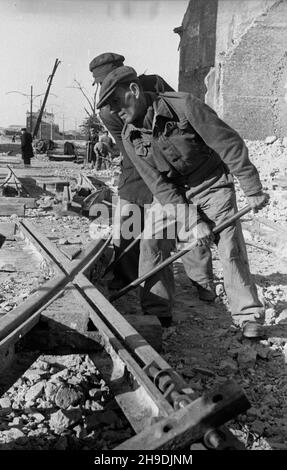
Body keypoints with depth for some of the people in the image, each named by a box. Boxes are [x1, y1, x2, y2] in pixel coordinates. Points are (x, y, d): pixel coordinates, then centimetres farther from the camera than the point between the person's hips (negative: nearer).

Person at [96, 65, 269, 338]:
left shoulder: (183, 106, -23)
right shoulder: (131, 138, -10)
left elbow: (229, 144, -19)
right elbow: (159, 185, -12)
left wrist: (252, 188, -16)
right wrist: (192, 221, -20)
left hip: (213, 185, -4)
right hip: (174, 195, 4)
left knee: (231, 250, -7)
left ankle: (248, 316, 7)